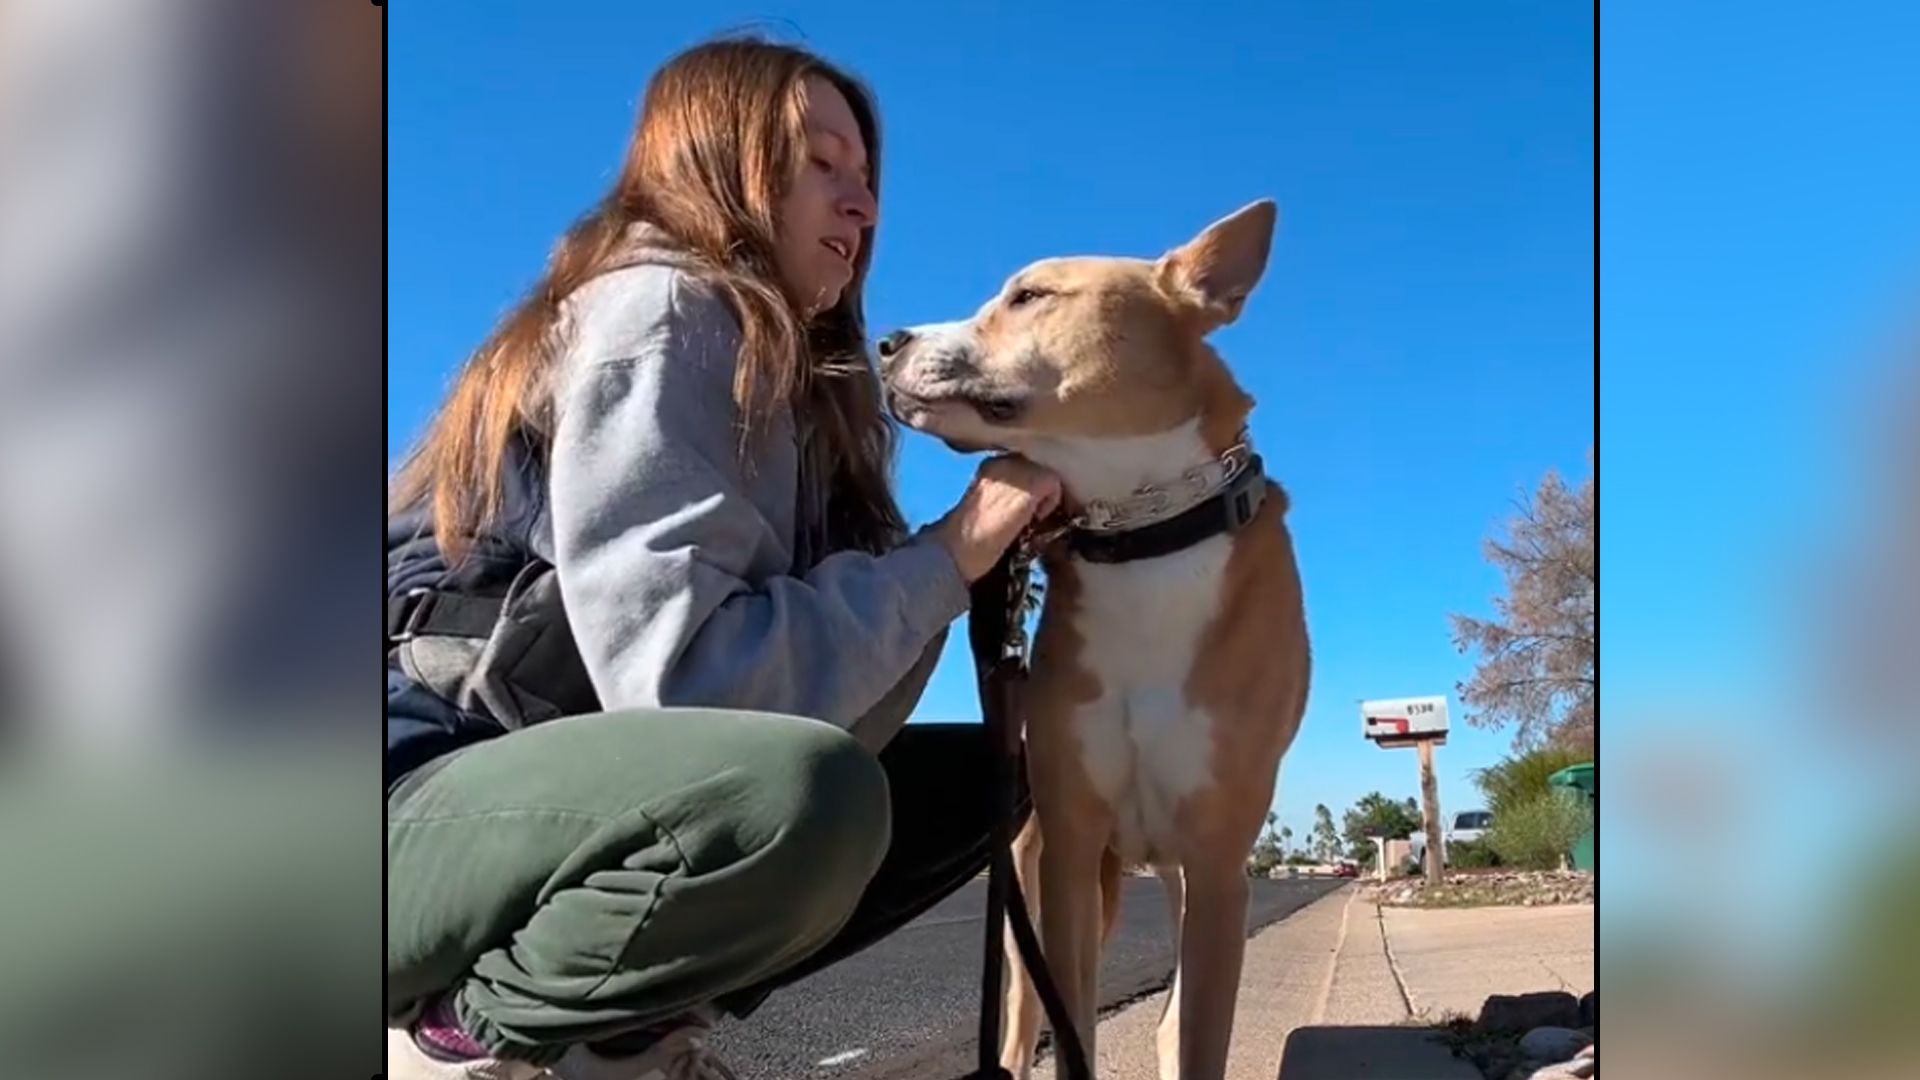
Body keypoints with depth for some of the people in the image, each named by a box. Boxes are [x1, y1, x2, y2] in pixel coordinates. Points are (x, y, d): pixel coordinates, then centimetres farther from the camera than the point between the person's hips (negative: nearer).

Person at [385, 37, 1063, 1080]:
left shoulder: (784, 371, 13)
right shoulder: (658, 312, -12)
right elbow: (680, 675, -25)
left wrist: (981, 538, -8)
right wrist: (950, 553, -16)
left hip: (566, 794, 9)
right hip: (426, 810, -9)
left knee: (979, 777, 7)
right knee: (805, 789, -36)